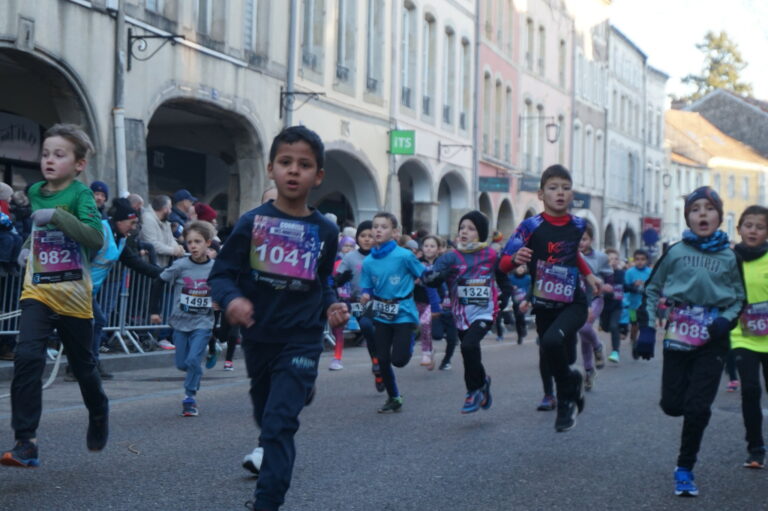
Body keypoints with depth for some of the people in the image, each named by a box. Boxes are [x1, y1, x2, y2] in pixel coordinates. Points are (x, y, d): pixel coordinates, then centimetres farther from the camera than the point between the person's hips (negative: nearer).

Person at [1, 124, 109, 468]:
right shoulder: (35, 192, 6)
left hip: (73, 295, -3)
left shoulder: (80, 194, -11)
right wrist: (29, 246, 12)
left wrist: (57, 215, -32)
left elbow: (96, 239, -27)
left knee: (82, 364, 13)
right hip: (37, 291, 3)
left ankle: (98, 413, 44)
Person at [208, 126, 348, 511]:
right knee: (266, 419, 21)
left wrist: (331, 307, -6)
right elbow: (221, 273, -6)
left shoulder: (325, 232, -1)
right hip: (257, 338, 2)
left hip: (301, 343, -2)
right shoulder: (252, 222, -6)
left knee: (280, 424, -13)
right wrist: (232, 300, -26)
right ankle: (269, 463, 48)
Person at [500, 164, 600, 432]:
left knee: (552, 341, -28)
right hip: (544, 306, 1)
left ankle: (567, 397, -4)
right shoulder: (531, 226, -10)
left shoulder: (578, 225, 0)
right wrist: (516, 258, -30)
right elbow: (504, 264, -11)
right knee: (556, 360, 10)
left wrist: (588, 275, 16)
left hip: (573, 303, -1)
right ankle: (569, 402, 39)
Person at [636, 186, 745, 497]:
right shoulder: (675, 252, 0)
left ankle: (685, 469, 10)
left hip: (712, 342, -1)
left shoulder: (729, 257, 2)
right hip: (678, 337, 1)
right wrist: (647, 329, -1)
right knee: (672, 405, 0)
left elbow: (739, 298, 11)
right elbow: (652, 290, 7)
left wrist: (727, 320, -9)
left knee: (697, 408, -6)